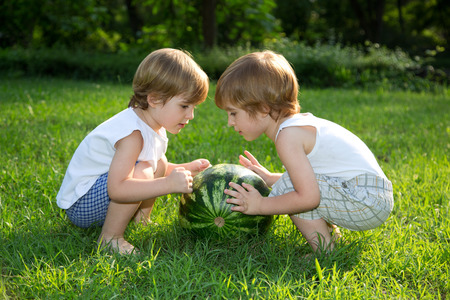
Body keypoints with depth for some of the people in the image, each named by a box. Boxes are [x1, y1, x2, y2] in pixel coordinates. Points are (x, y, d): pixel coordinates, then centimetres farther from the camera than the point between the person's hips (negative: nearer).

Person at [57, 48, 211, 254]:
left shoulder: (153, 126, 2)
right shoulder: (133, 135, -30)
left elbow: (161, 170, 18)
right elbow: (116, 189, -41)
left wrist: (187, 169, -1)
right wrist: (169, 184, -43)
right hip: (80, 206, -10)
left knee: (160, 165, 6)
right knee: (142, 171, -30)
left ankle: (140, 218, 12)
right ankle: (110, 238, -19)